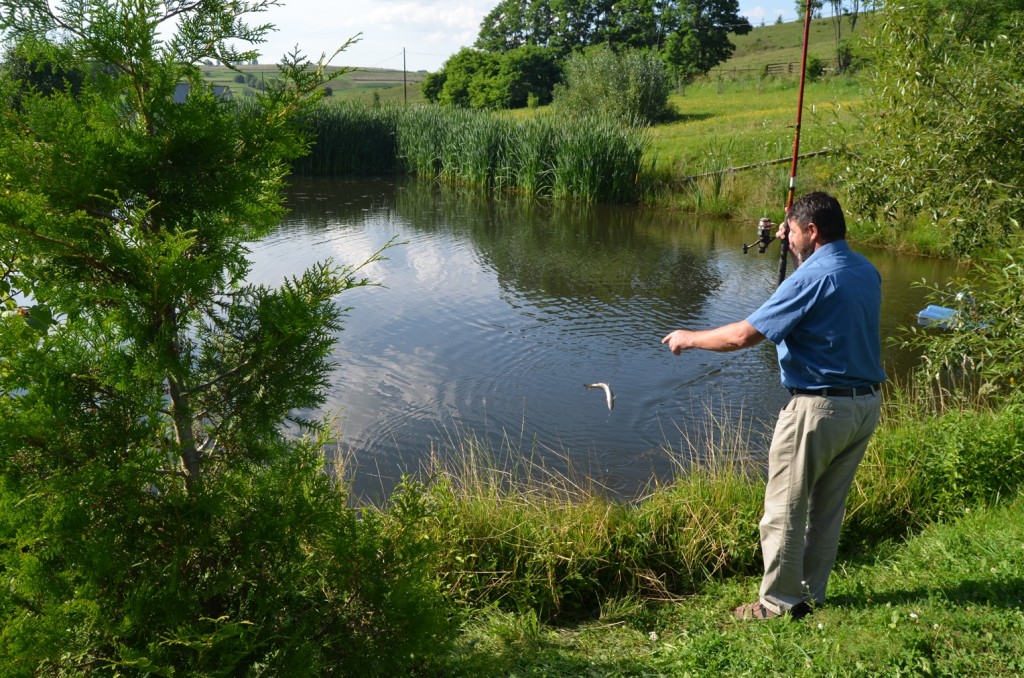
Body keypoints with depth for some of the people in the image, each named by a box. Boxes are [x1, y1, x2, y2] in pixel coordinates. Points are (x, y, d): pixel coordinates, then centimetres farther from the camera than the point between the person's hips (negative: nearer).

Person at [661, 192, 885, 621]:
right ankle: (811, 593, 31)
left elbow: (744, 335, -21)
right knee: (828, 507, 18)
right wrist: (798, 254, 25)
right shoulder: (867, 272, 7)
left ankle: (779, 602, 16)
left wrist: (690, 338, -7)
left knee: (784, 509, 5)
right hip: (868, 403, 9)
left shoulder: (812, 278, -18)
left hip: (819, 408, -9)